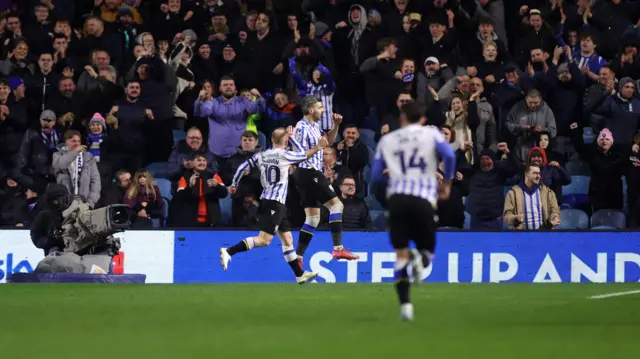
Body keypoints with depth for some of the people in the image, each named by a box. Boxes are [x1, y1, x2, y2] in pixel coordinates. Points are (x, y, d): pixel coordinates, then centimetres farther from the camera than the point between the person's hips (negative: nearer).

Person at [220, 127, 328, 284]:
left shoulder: (261, 155, 8)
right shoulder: (284, 155, -9)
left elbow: (242, 167, 8)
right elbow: (304, 155, 3)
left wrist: (233, 185, 22)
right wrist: (318, 147, 20)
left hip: (267, 200, 8)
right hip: (274, 203, -8)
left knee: (287, 239, 13)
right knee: (264, 240, -13)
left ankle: (300, 275, 18)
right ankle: (229, 252, -23)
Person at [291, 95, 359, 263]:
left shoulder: (315, 126, 15)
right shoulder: (302, 127, -14)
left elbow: (329, 141, 29)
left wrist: (336, 125, 15)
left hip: (312, 174, 10)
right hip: (308, 172, -10)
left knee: (313, 218, 10)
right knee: (336, 204, -11)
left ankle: (298, 257, 8)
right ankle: (338, 248, -14)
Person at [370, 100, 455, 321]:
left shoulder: (387, 140, 17)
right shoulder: (431, 134, 11)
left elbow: (375, 174, 18)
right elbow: (449, 155, -7)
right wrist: (447, 183, 7)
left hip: (397, 197, 1)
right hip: (423, 199, -1)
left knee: (401, 255, 4)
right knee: (427, 249, 15)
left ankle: (405, 304, -13)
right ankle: (421, 259, -25)